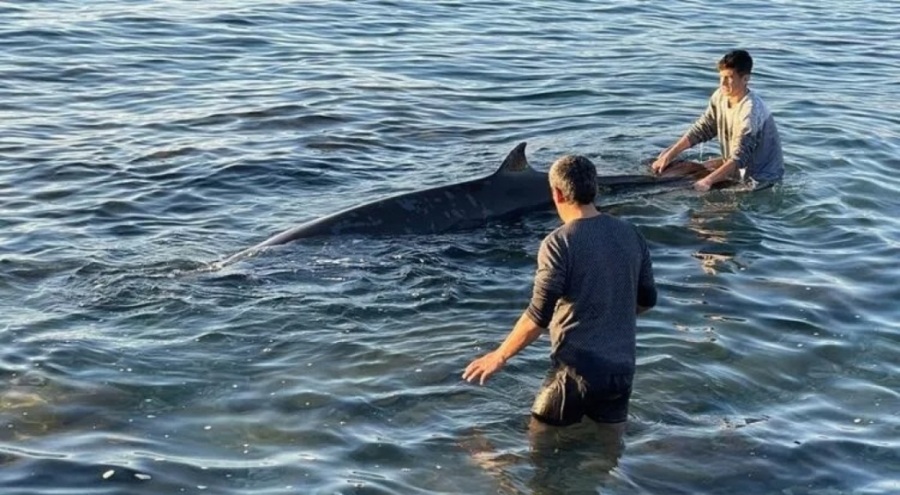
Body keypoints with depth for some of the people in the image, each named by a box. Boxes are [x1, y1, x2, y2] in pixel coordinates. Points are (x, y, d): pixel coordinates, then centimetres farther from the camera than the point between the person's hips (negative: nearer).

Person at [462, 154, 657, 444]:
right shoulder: (630, 235, 4)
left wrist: (500, 356, -4)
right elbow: (647, 299, 13)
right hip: (622, 368, 6)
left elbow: (538, 317, -17)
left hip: (578, 369, -5)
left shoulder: (559, 243, -15)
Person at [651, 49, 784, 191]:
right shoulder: (721, 96, -7)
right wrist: (669, 155, -9)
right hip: (740, 167, 8)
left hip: (760, 178, -8)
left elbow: (739, 157, -34)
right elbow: (701, 129, 0)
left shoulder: (750, 110, -29)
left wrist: (708, 181, -43)